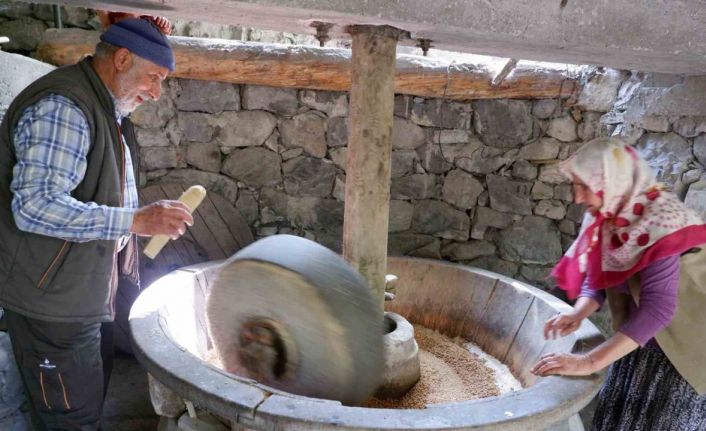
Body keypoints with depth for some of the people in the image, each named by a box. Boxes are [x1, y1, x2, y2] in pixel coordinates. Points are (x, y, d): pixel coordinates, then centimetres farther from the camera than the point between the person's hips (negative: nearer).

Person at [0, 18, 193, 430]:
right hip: (51, 299, -10)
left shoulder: (106, 108, 12)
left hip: (82, 293, 10)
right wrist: (136, 221, -33)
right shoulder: (61, 108, -22)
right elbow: (34, 206, -31)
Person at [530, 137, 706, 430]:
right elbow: (595, 280, 1)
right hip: (640, 340, 7)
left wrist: (590, 362, -41)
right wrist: (578, 313, -22)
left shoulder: (659, 222, -28)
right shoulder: (606, 216, -5)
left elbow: (657, 309, -37)